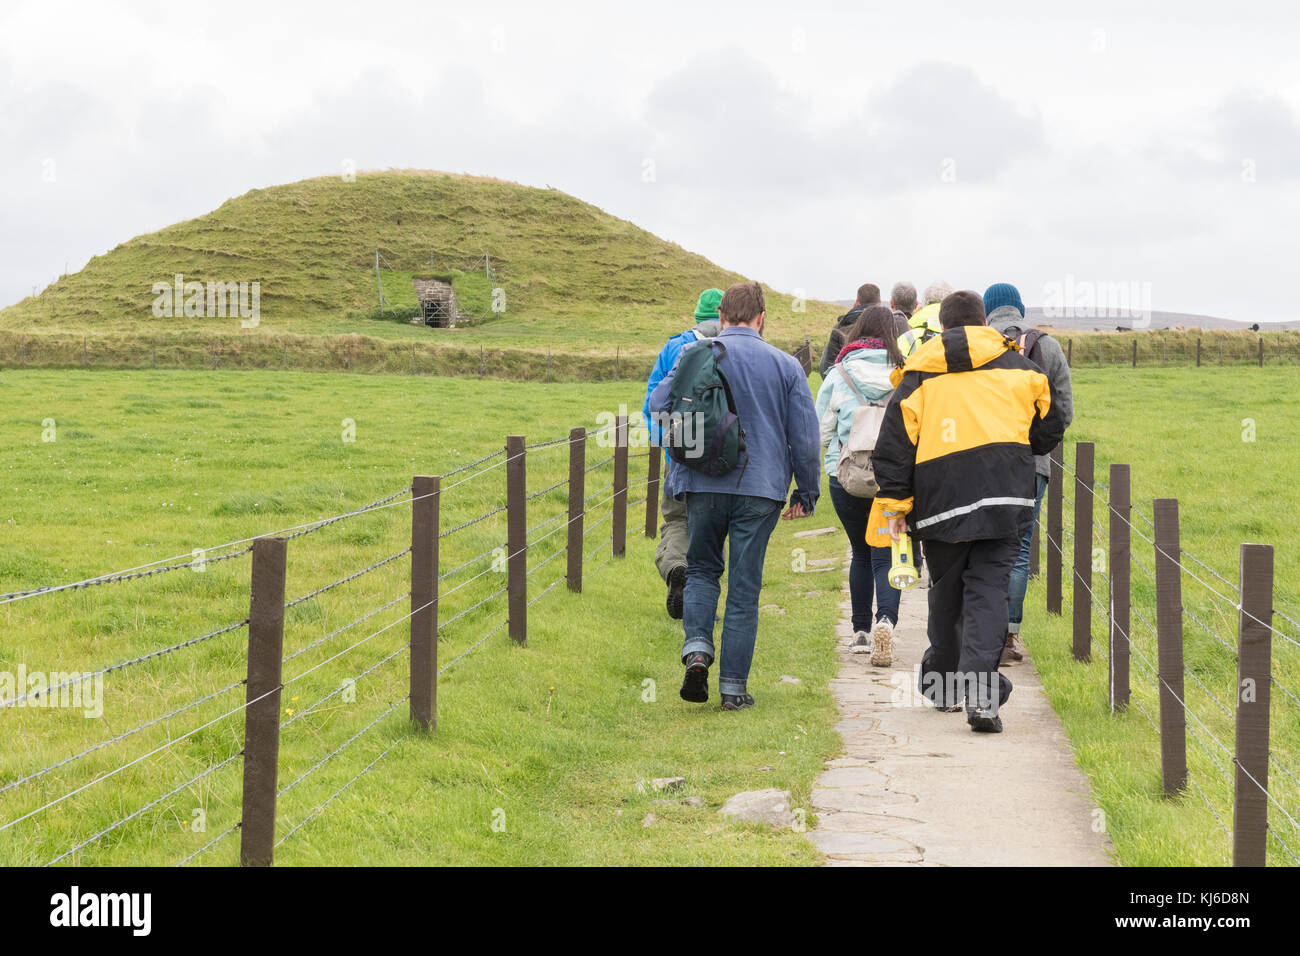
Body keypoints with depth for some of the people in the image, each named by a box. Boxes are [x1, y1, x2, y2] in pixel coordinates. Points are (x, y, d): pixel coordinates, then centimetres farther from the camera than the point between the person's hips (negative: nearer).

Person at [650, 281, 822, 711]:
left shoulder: (695, 354, 0)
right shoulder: (786, 366, 2)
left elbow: (658, 405, -4)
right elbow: (805, 437, 2)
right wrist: (807, 491, 12)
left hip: (704, 484, 0)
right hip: (760, 489, 0)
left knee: (702, 569, 18)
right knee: (745, 587, 5)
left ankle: (697, 648, -6)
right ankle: (734, 685, 6)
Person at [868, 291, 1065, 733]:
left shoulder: (919, 375, 9)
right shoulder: (1017, 366, 12)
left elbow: (895, 444, 3)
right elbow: (1048, 431, 18)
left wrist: (894, 504, 5)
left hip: (942, 498, 0)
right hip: (1005, 495, 0)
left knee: (946, 589, 16)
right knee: (989, 588, -3)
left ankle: (942, 682, 29)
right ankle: (980, 691, -19)